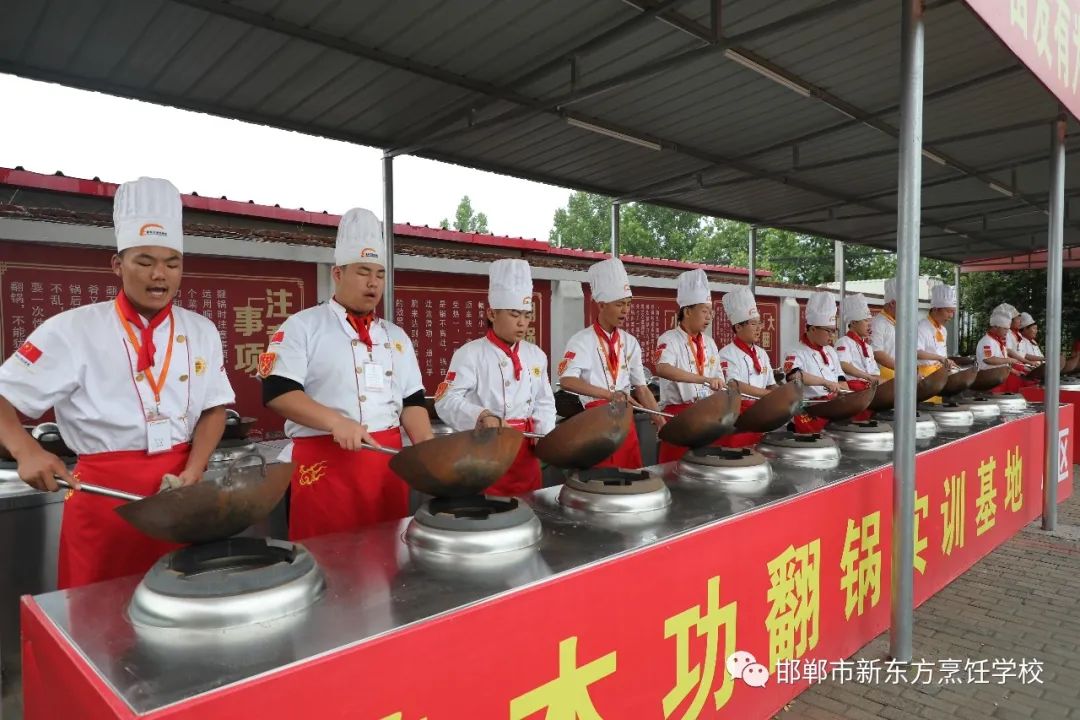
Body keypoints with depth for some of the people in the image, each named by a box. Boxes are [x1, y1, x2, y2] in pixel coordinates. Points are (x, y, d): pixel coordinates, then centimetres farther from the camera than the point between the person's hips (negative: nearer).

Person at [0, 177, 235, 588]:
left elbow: (214, 408, 8)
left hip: (178, 493, 3)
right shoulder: (72, 330, -6)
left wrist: (192, 472, -6)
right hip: (103, 494, -3)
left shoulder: (201, 332, 5)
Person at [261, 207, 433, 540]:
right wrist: (336, 422, -22)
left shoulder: (395, 336, 15)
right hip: (325, 466, -5)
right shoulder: (303, 326, -1)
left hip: (387, 464, 5)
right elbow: (276, 391, -10)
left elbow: (412, 400, 13)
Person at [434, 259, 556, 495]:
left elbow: (544, 403, 15)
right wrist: (482, 416, -31)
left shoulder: (536, 355, 11)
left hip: (525, 452, 5)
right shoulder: (470, 353, -7)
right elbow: (447, 401, -16)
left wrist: (543, 434, -2)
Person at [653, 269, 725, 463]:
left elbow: (718, 380, 18)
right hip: (678, 415, -6)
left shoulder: (709, 343, 12)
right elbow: (663, 369, -31)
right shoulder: (669, 340, -10)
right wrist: (704, 379, -37)